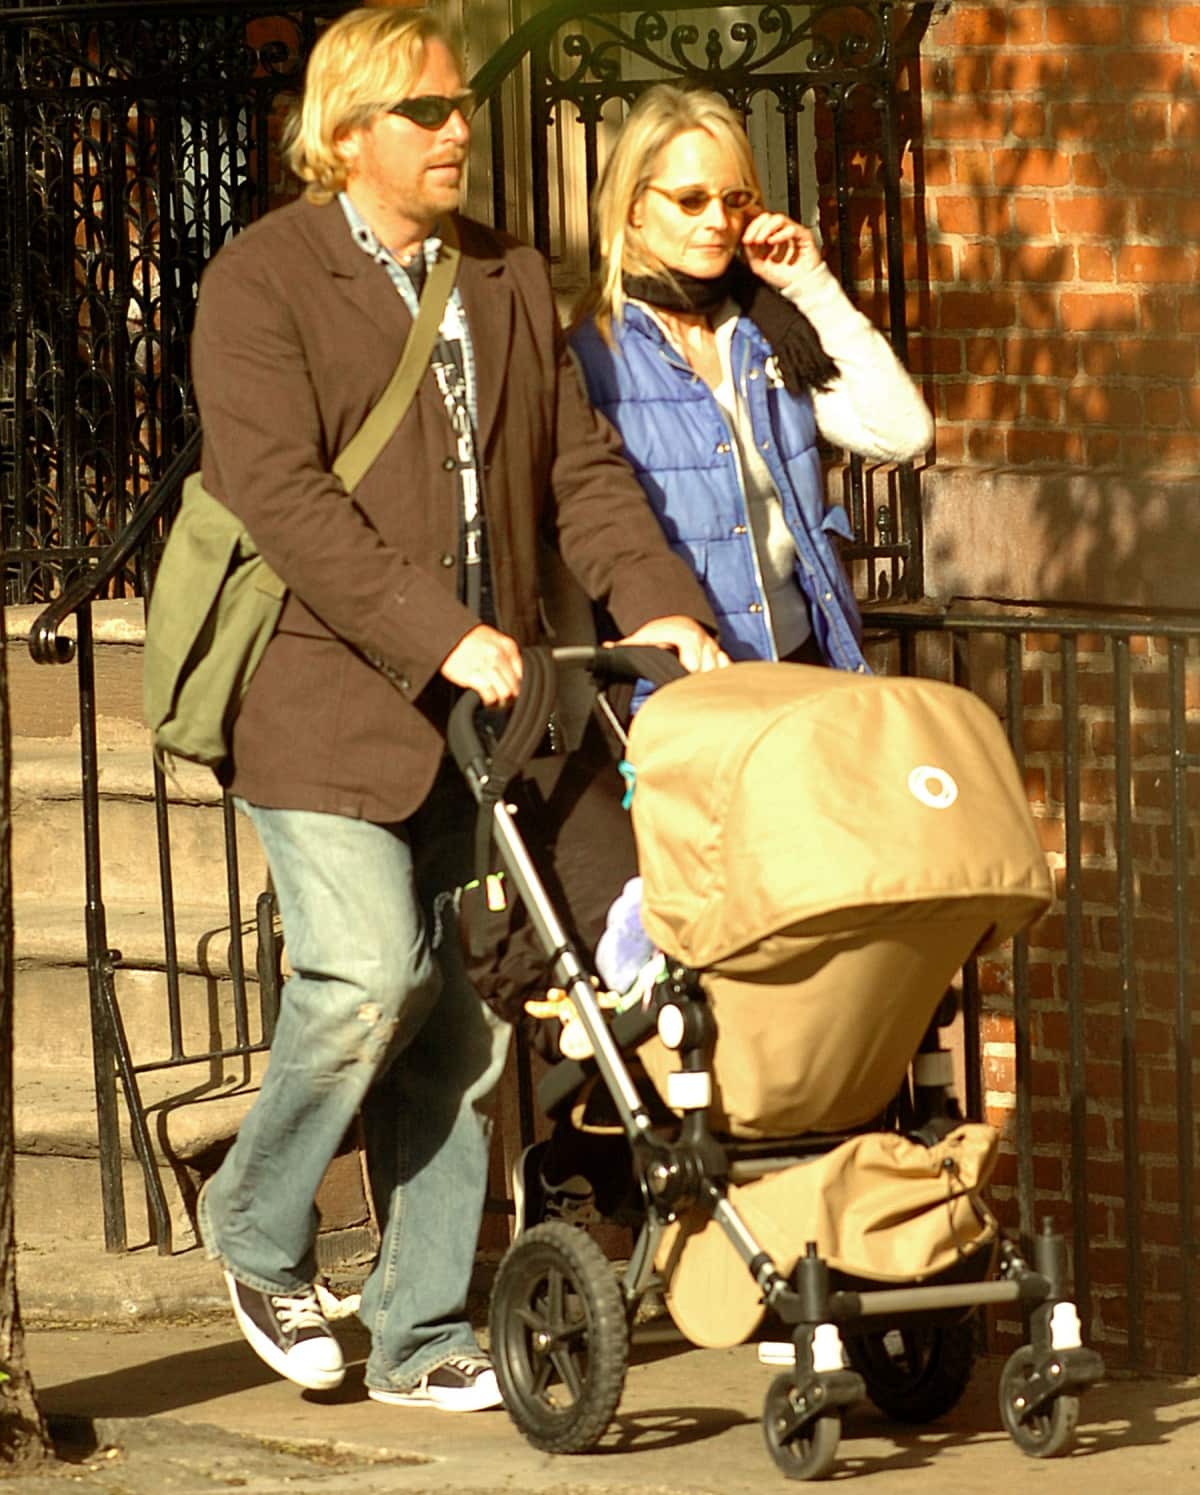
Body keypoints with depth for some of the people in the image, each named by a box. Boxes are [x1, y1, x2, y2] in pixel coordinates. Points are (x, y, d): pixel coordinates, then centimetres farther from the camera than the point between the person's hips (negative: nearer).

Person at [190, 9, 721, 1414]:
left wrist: (659, 601, -2)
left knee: (457, 1021, 3)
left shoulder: (509, 281, 16)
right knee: (371, 970, -16)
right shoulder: (261, 282, -5)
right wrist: (440, 636, -22)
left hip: (476, 708, 6)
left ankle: (421, 1337, 10)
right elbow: (280, 493, -15)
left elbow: (579, 464, 16)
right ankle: (255, 1224, 10)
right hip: (324, 701, -6)